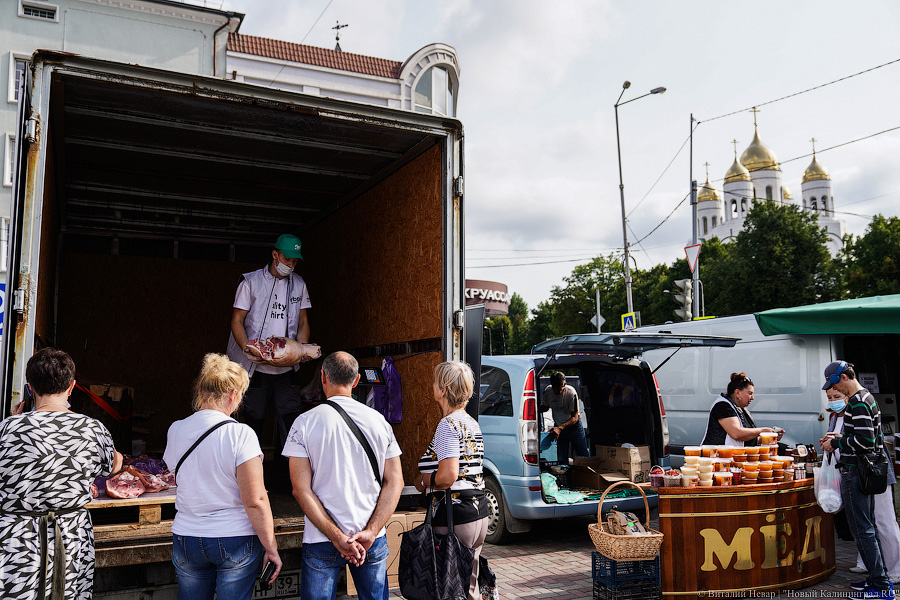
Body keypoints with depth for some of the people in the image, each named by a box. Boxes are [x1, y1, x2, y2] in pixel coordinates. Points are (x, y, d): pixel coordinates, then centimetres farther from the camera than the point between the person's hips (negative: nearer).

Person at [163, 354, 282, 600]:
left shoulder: (175, 431, -1)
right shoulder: (240, 434, -15)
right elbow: (255, 501, -17)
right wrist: (271, 547, -8)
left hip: (185, 541, 5)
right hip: (236, 541, -4)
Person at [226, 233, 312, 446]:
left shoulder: (299, 285, 11)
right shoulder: (250, 281, 0)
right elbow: (237, 320, -2)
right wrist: (248, 349, -18)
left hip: (287, 367, 3)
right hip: (256, 365, -2)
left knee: (290, 417, -4)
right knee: (254, 417, 4)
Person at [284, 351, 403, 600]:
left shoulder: (305, 423, -5)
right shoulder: (379, 421, 1)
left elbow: (301, 489, -11)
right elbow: (395, 481, -2)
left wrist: (337, 538, -12)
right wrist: (370, 532, -8)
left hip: (321, 542, -2)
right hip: (373, 542, 2)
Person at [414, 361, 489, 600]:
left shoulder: (448, 424, -15)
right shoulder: (472, 423, 13)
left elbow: (447, 476, -24)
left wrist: (423, 481, -6)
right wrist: (429, 477, 16)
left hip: (455, 516, -9)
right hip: (478, 512, 9)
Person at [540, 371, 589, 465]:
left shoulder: (571, 393, -25)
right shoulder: (547, 391, -13)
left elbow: (574, 418, -26)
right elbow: (544, 407, 6)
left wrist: (560, 428, -40)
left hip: (574, 426, -3)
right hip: (558, 427, 3)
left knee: (584, 457, 0)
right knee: (561, 460, -1)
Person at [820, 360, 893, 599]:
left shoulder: (857, 402, -18)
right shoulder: (867, 397, 15)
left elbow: (865, 440, -24)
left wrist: (836, 443, -13)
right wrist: (841, 437, 16)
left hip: (854, 472, -11)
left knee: (862, 529, -5)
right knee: (868, 526, 17)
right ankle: (879, 578, 24)